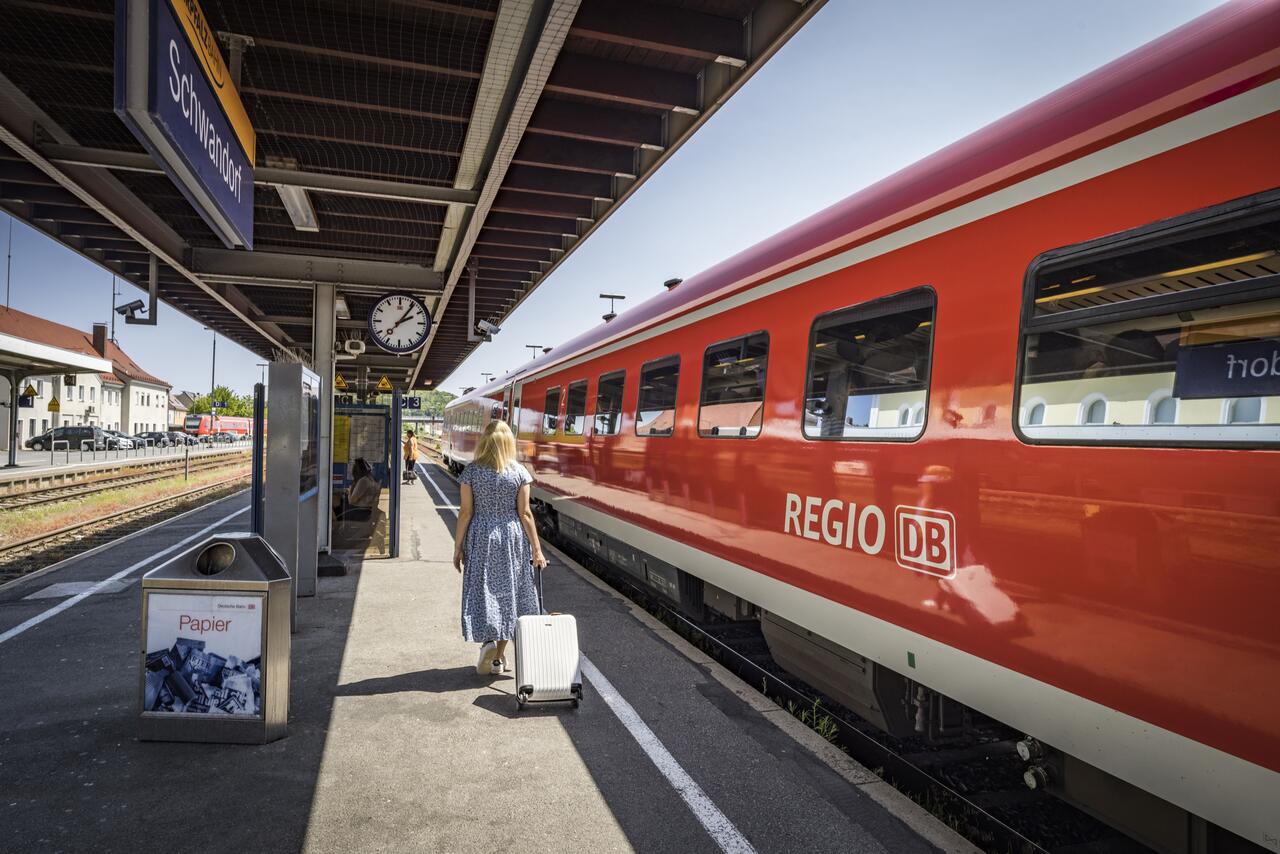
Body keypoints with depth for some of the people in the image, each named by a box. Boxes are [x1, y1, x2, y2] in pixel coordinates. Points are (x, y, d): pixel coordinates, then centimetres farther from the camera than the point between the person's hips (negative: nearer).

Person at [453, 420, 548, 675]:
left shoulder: (471, 471, -5)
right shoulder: (519, 472, -5)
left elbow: (466, 512, -5)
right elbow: (525, 514, -5)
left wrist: (458, 547, 4)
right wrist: (536, 549, 1)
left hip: (481, 538, -1)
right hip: (512, 539, 1)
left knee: (482, 590, 10)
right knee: (507, 592, 10)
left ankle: (487, 640, -11)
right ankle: (499, 657, 18)